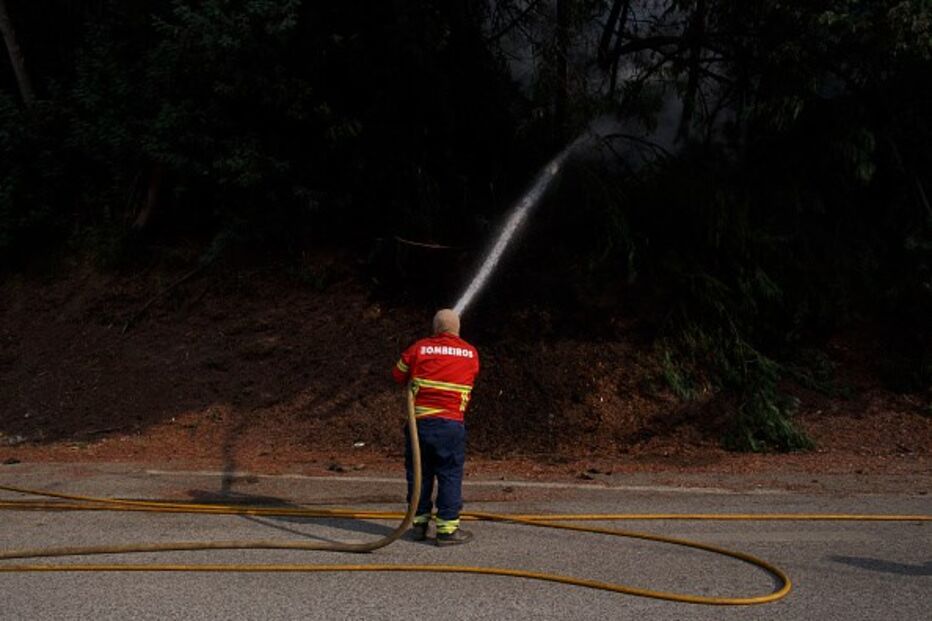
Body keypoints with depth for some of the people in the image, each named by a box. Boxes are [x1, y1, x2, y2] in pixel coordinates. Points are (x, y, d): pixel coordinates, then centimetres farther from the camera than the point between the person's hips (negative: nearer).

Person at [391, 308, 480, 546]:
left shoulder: (419, 348, 2)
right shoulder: (471, 354, 5)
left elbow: (398, 375, 9)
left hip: (420, 420, 1)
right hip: (451, 424, -1)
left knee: (419, 472, 13)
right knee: (450, 475, 4)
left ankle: (419, 522, 20)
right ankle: (447, 528, 2)